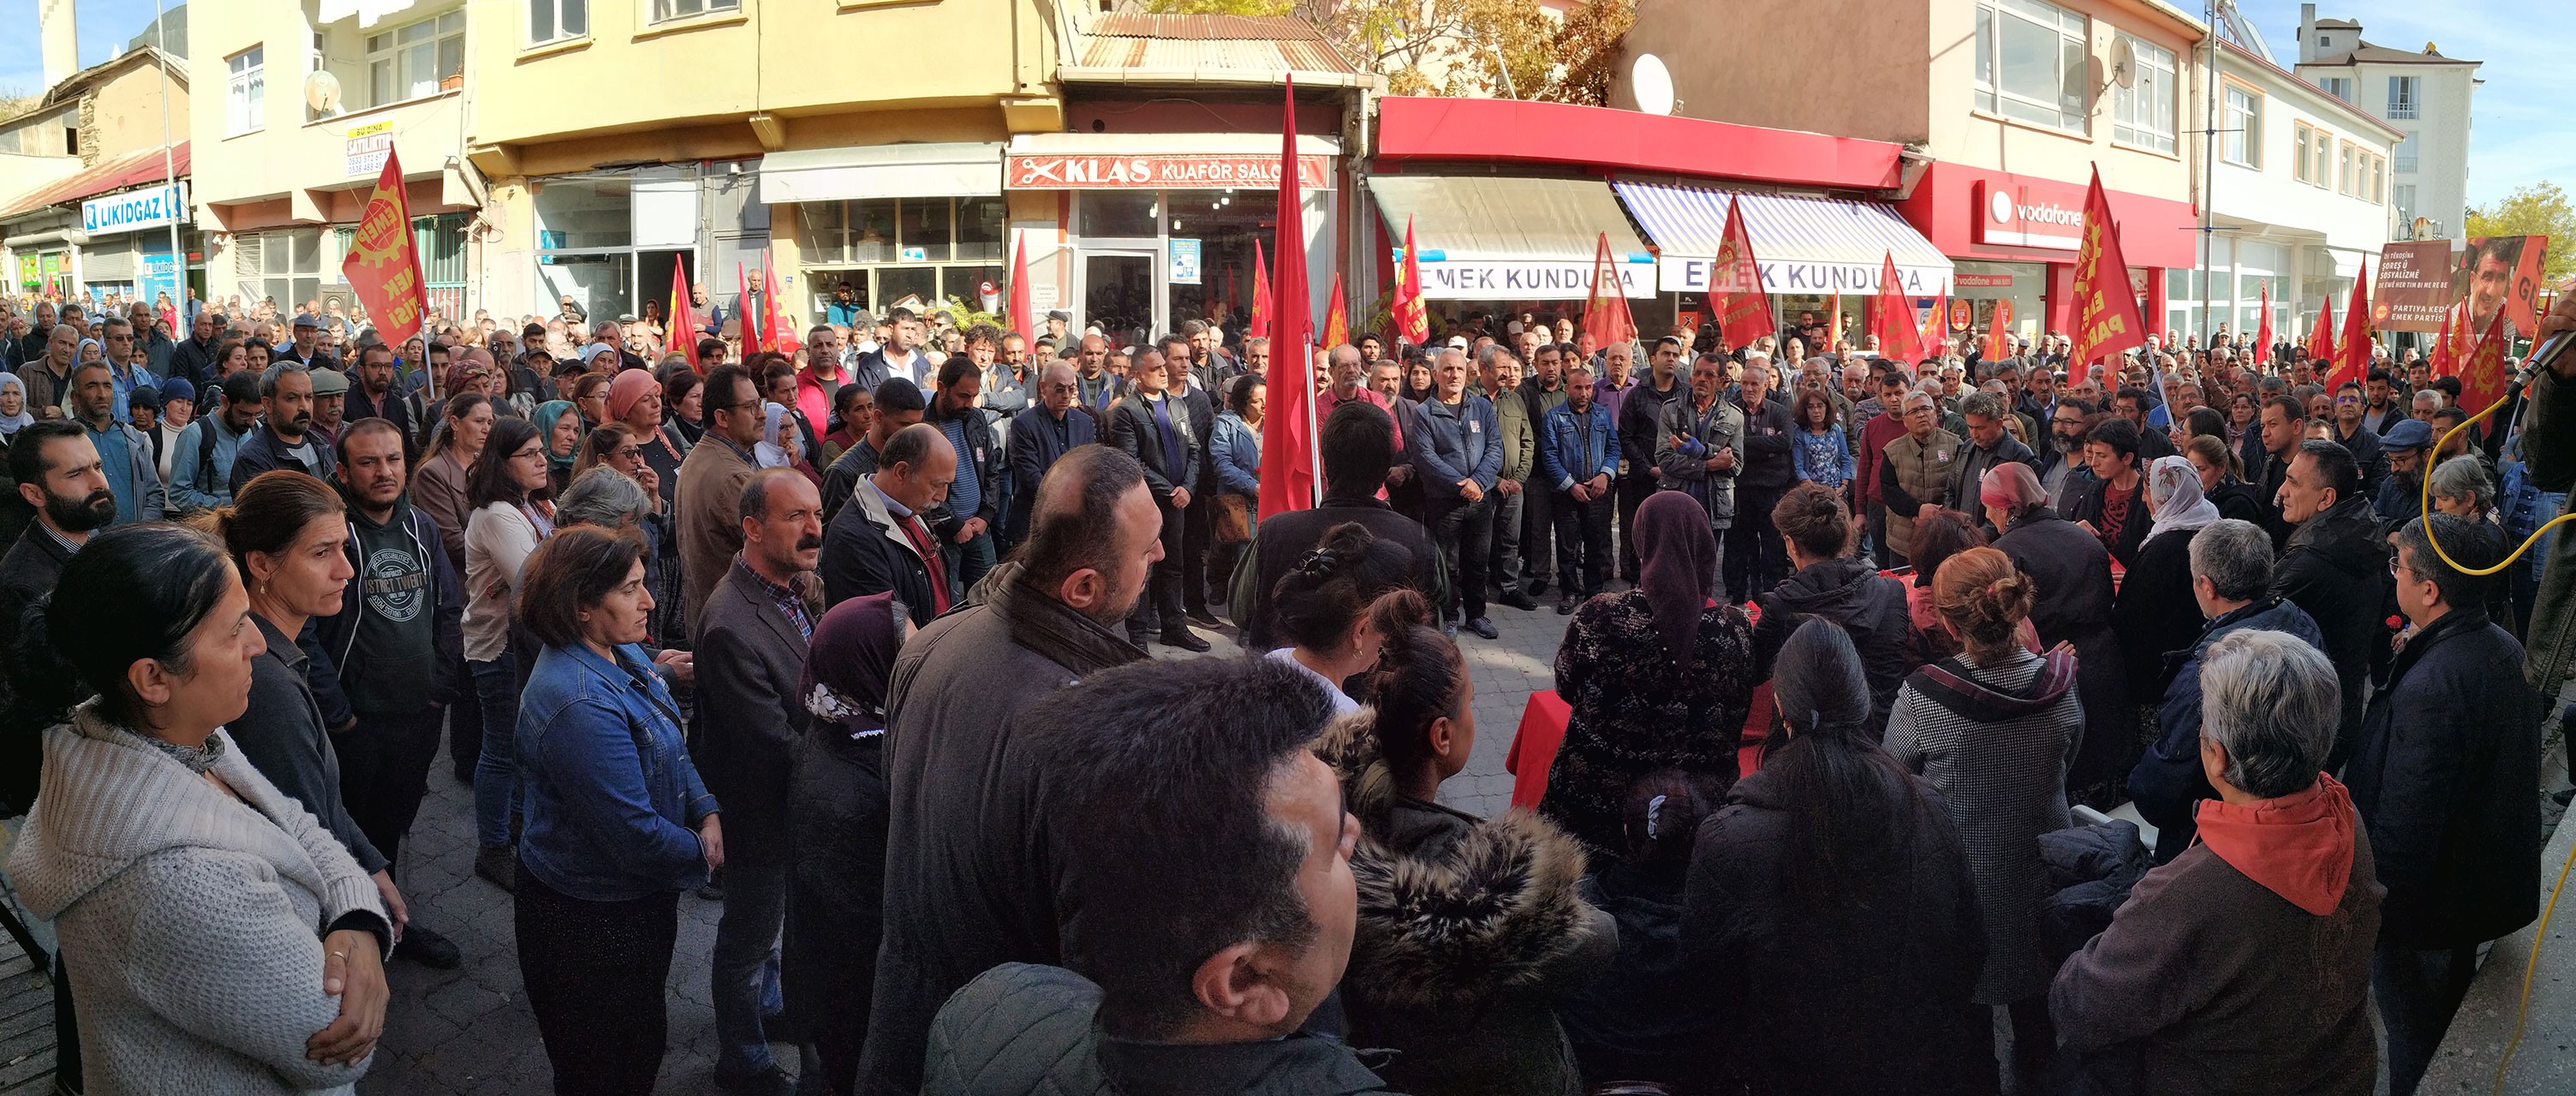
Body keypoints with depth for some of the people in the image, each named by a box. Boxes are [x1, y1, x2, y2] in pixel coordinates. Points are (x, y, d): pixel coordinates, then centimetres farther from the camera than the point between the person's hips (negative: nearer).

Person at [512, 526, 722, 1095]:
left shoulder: (624, 653, -2)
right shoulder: (580, 704, -33)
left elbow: (672, 747, 10)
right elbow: (635, 834, -30)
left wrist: (706, 811, -6)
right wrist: (701, 855, -12)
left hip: (642, 899, 9)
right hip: (590, 918, -9)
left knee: (645, 1037, 27)